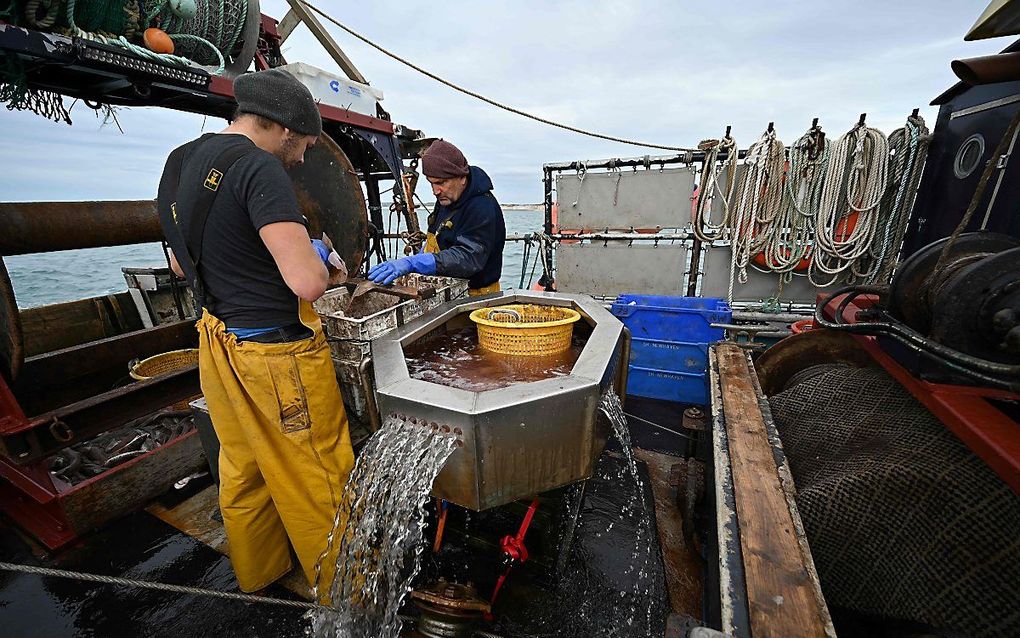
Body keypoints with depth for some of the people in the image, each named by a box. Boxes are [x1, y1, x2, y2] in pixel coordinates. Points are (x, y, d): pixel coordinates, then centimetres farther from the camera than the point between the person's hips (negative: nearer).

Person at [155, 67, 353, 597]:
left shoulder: (180, 162, 11)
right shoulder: (258, 168, -18)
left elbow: (182, 265, 21)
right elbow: (308, 282, -26)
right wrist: (319, 258, -5)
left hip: (217, 342, 9)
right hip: (274, 351, -9)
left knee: (242, 468, 23)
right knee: (316, 480, 7)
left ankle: (257, 574, 46)